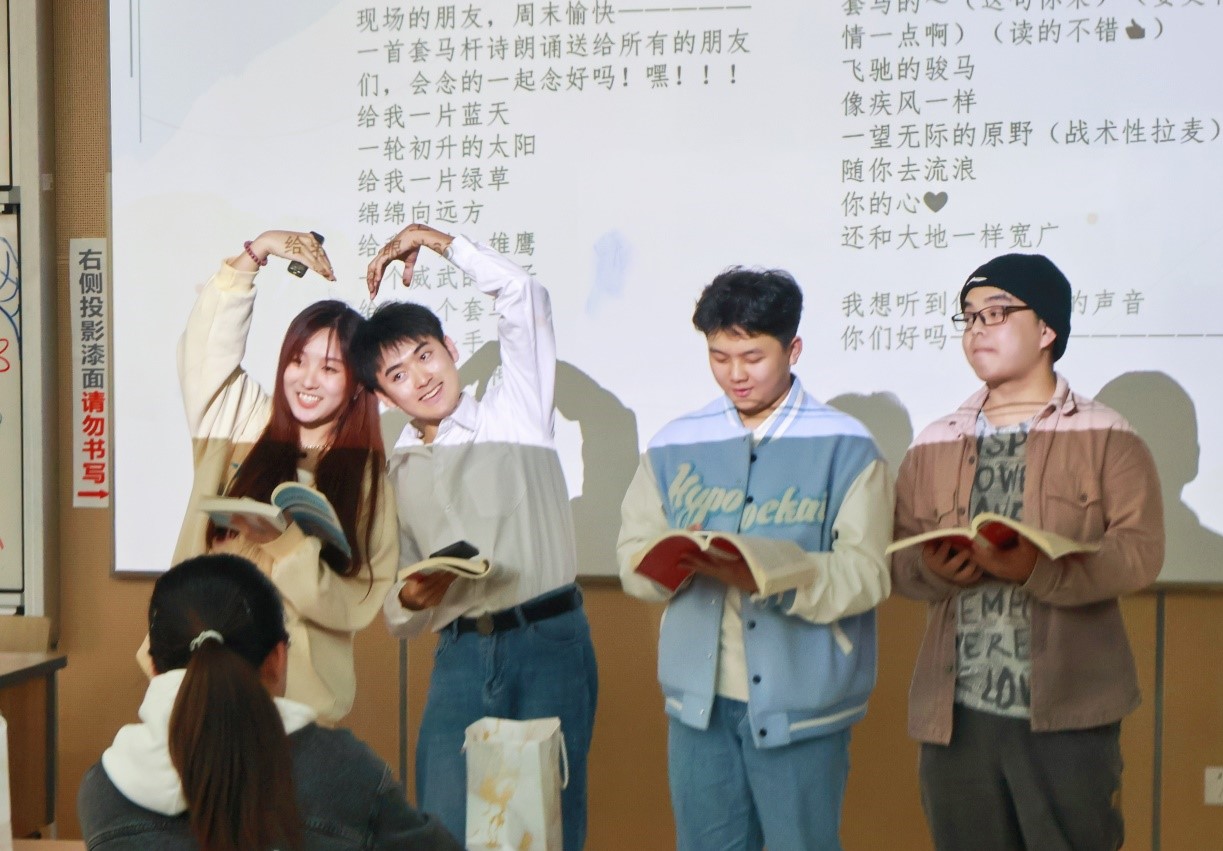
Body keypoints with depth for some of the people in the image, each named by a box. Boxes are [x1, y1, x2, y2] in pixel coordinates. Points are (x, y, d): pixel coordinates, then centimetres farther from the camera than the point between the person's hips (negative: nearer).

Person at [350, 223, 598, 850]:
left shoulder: (514, 415, 6)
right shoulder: (397, 474, 17)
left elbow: (523, 297, -7)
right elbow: (399, 618, 20)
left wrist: (435, 240, 0)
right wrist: (409, 599, -4)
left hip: (548, 640, -3)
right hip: (460, 656, 4)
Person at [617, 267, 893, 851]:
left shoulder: (845, 447, -5)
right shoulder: (674, 446, 7)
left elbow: (864, 576, -13)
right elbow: (633, 557, 4)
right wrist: (679, 561, -19)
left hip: (800, 701, -3)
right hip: (699, 699, 3)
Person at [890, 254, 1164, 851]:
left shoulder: (1107, 439, 0)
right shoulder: (931, 446, 12)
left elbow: (1140, 552, -10)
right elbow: (896, 559, 9)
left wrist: (1039, 568, -24)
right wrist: (931, 570, -14)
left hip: (1069, 710, -3)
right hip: (956, 710, 4)